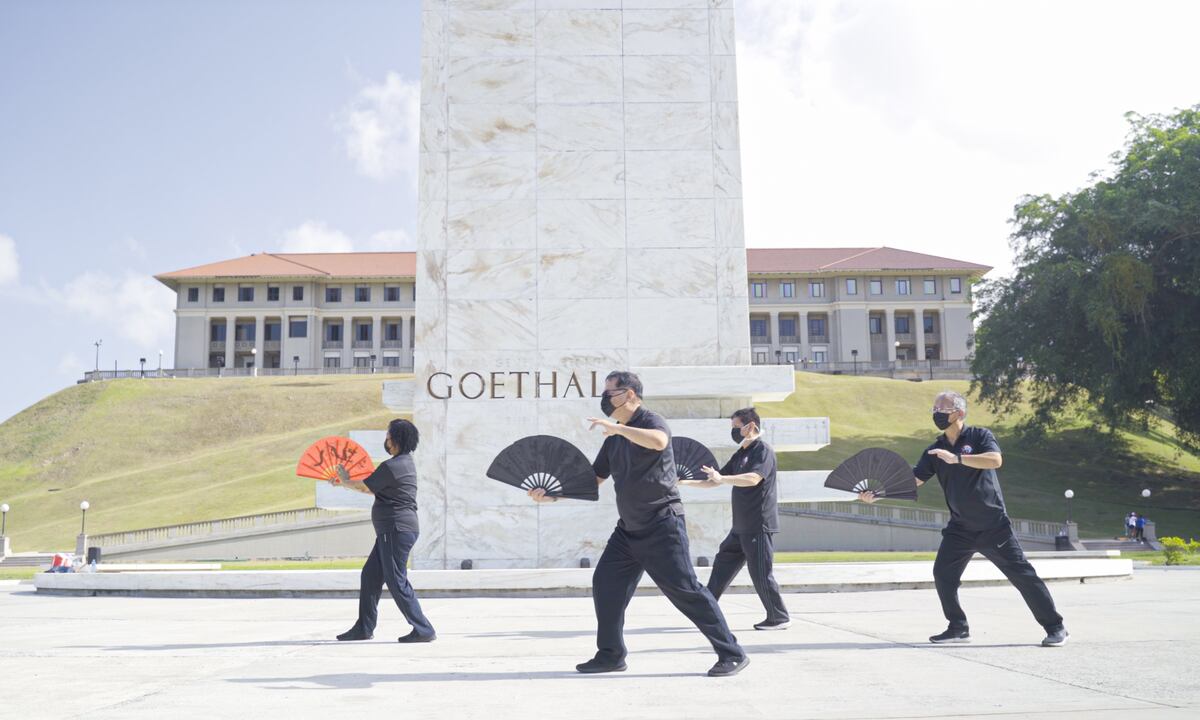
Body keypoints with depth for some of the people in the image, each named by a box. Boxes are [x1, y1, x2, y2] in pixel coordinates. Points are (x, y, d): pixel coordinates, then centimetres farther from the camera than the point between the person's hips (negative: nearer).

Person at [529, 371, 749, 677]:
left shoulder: (651, 421, -12)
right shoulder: (614, 438, 13)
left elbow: (659, 441, -37)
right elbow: (593, 479, 17)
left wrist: (617, 427, -36)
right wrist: (553, 496, 9)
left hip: (662, 526, -8)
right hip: (629, 528, 8)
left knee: (685, 591, -7)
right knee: (605, 583, 6)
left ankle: (732, 654, 3)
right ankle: (611, 654, 18)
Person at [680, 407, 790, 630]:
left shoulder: (763, 451, -12)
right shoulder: (740, 454, 16)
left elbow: (753, 478, -30)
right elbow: (716, 480, 20)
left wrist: (721, 478, -38)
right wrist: (687, 482, 11)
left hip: (759, 526, -9)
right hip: (741, 527, 9)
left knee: (760, 574, -5)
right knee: (722, 563, 12)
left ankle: (780, 618, 7)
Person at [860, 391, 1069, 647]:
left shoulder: (980, 436, -8)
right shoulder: (935, 451, 6)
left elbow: (996, 460, -27)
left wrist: (956, 458, -34)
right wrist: (877, 493, -11)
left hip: (994, 526, -5)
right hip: (960, 528, 5)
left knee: (1022, 574, -3)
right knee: (942, 574, -2)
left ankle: (1055, 628, 9)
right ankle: (958, 628, 13)